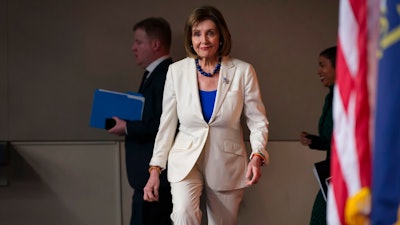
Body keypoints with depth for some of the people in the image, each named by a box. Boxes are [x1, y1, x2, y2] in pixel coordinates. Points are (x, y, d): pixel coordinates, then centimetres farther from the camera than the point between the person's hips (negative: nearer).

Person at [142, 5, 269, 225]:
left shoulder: (242, 71, -4)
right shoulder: (177, 71, 0)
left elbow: (258, 120, 0)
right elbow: (167, 124, 6)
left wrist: (257, 155, -18)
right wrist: (155, 169, 2)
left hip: (227, 165, 1)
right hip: (186, 160, -1)